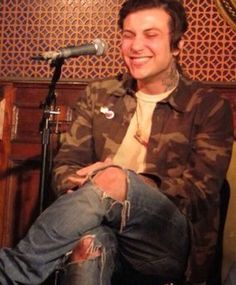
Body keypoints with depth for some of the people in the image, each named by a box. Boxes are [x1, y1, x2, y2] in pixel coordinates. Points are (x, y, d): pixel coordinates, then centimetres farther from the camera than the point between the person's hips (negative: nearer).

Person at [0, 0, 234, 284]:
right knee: (90, 238, -40)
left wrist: (130, 185, -19)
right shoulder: (98, 95, 16)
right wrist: (78, 182, -14)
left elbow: (202, 191, -3)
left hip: (174, 243, -1)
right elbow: (66, 164, 12)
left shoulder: (209, 107, 6)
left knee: (110, 180, -34)